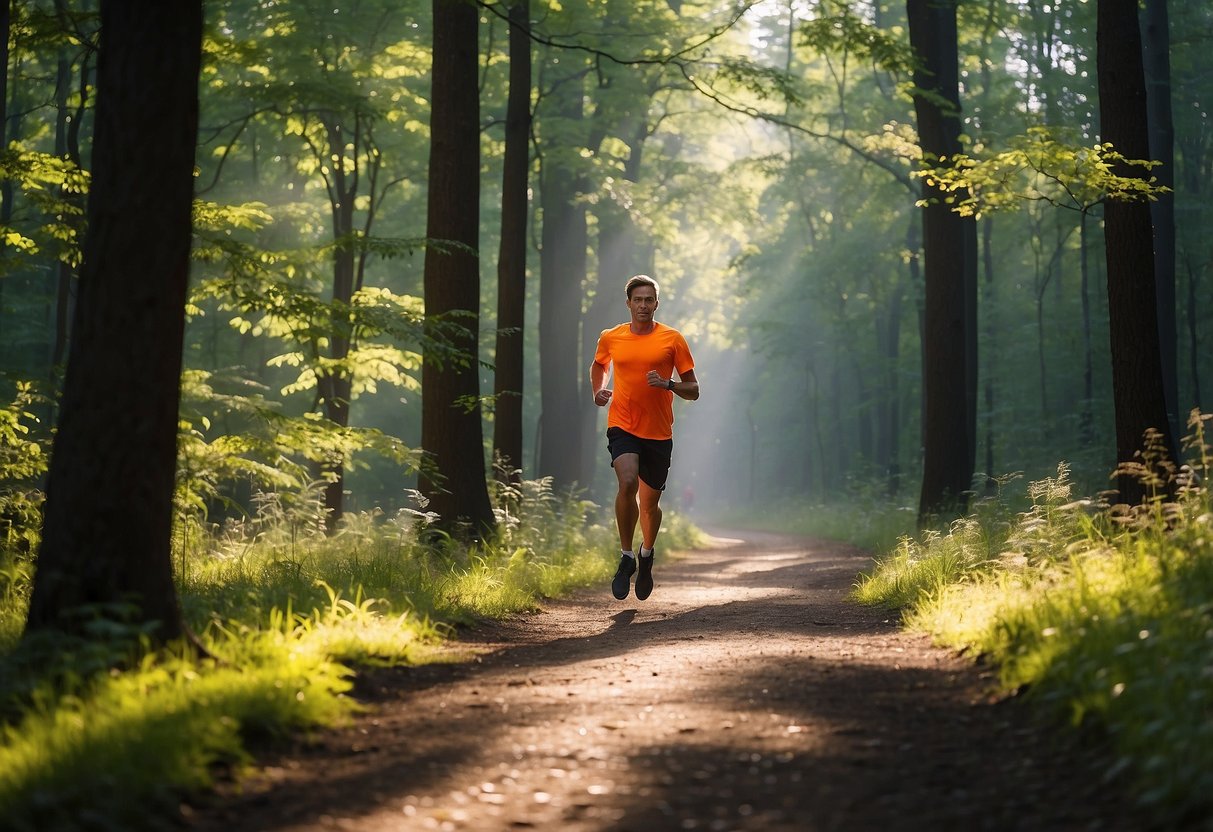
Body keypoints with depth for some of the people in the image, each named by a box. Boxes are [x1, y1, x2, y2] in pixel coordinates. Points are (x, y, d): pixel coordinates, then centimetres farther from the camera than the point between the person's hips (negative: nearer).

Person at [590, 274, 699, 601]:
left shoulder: (672, 339, 0)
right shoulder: (610, 338, 4)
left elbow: (693, 390, 2)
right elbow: (599, 365, 27)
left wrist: (668, 384, -17)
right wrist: (598, 390, 7)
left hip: (659, 433, 1)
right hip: (622, 426, -1)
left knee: (650, 502, 10)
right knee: (628, 484, -26)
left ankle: (646, 555, 39)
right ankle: (626, 557, -10)